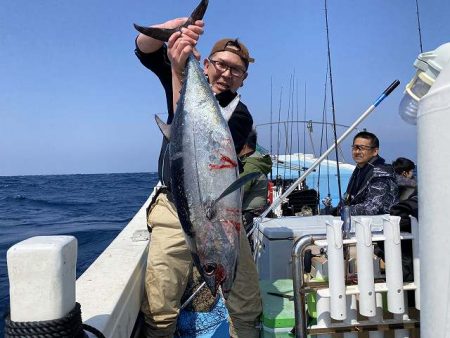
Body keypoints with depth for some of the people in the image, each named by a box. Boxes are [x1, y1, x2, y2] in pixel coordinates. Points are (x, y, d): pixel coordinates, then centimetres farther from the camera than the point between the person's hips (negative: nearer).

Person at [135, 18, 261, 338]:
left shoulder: (240, 115, -3)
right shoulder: (182, 80, 8)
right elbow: (144, 47, -1)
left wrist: (179, 76, -26)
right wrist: (178, 25, -21)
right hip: (173, 210, 1)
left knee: (248, 309, 4)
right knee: (159, 312, -5)